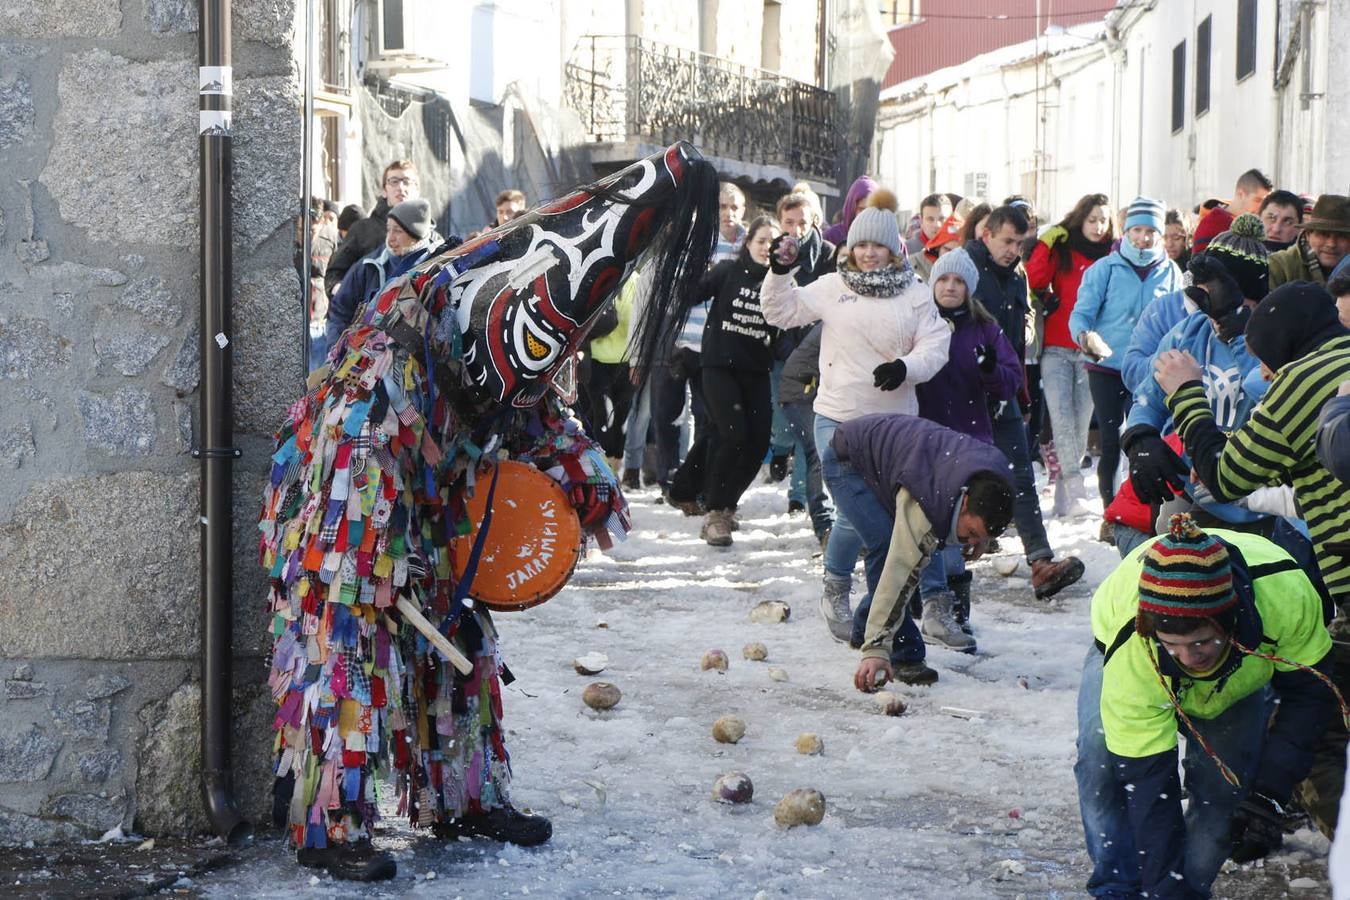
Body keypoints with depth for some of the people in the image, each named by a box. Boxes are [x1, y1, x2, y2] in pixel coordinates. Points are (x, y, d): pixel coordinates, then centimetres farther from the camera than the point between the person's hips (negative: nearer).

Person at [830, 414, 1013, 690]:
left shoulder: (995, 476, -19)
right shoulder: (922, 505, -41)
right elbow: (900, 571, -43)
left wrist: (983, 538, -7)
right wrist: (876, 650, -46)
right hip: (847, 459, -8)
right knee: (886, 548, -24)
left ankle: (864, 630, 26)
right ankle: (903, 657, -16)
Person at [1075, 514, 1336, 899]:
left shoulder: (1286, 592, -41)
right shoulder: (1132, 646, -43)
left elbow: (1308, 689, -22)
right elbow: (1147, 776, -36)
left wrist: (1270, 793, -30)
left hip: (1242, 668, 2)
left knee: (1225, 787, -16)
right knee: (1101, 756, -24)